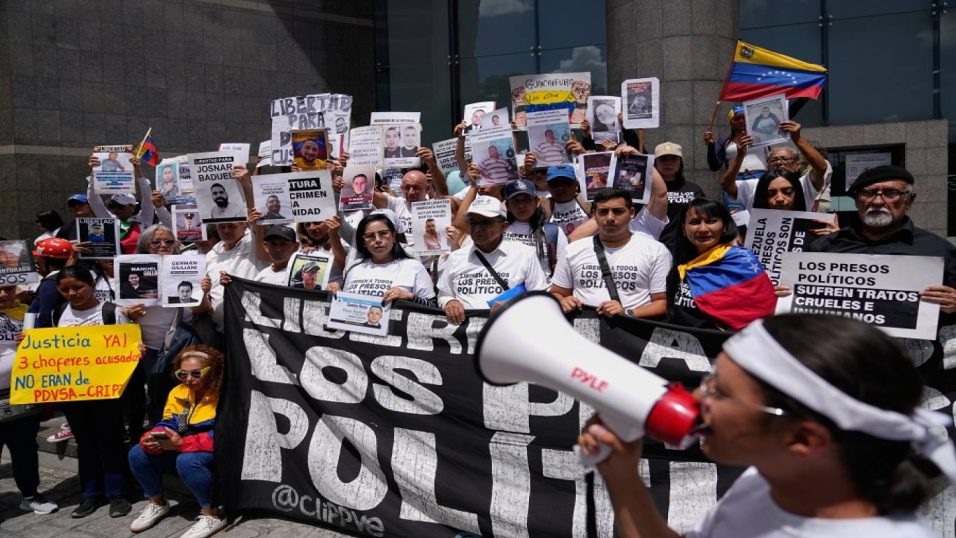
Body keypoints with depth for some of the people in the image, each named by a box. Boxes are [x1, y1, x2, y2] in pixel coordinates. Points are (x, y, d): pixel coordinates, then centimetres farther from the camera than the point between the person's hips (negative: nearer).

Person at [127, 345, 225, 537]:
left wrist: (181, 444, -35)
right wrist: (151, 439, -23)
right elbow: (167, 424, 1)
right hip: (182, 450, 7)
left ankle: (211, 515, -20)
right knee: (137, 454, -8)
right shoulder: (178, 392, 1)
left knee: (187, 461, -38)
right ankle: (157, 503, 14)